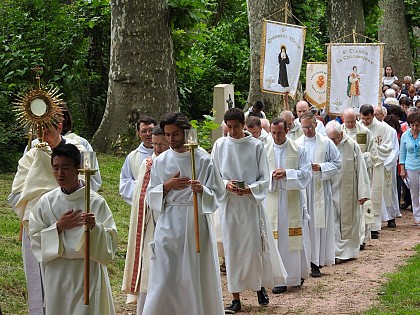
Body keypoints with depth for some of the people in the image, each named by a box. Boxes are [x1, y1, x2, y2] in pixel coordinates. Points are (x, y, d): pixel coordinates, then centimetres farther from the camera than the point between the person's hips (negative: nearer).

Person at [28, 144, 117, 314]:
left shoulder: (96, 202, -7)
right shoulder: (46, 202, 0)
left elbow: (110, 241, -9)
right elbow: (35, 239, 2)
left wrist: (94, 227, -27)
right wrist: (58, 227, -12)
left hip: (88, 272, -2)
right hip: (56, 273, 2)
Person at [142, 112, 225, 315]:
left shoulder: (203, 159, -1)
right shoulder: (161, 161, 7)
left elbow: (216, 193, 0)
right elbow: (151, 196, 8)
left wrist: (202, 190, -20)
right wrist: (167, 186, -11)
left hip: (196, 223, -1)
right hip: (169, 224, 1)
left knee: (197, 277, 3)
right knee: (164, 278, -1)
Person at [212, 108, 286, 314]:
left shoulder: (256, 146, -2)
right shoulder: (220, 145, 2)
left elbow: (264, 178, 0)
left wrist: (250, 189, -17)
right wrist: (226, 184, -14)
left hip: (251, 202, -1)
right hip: (229, 204, 1)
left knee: (255, 247, 1)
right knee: (232, 249, 1)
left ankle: (260, 286, 27)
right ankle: (236, 298, 6)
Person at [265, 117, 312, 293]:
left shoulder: (298, 150, 2)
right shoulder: (265, 151, 6)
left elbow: (306, 173, -2)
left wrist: (287, 173, -16)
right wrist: (271, 175, -14)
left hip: (293, 200, -1)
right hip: (273, 200, 1)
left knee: (295, 237, 5)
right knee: (277, 239, -2)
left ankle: (297, 275, 20)